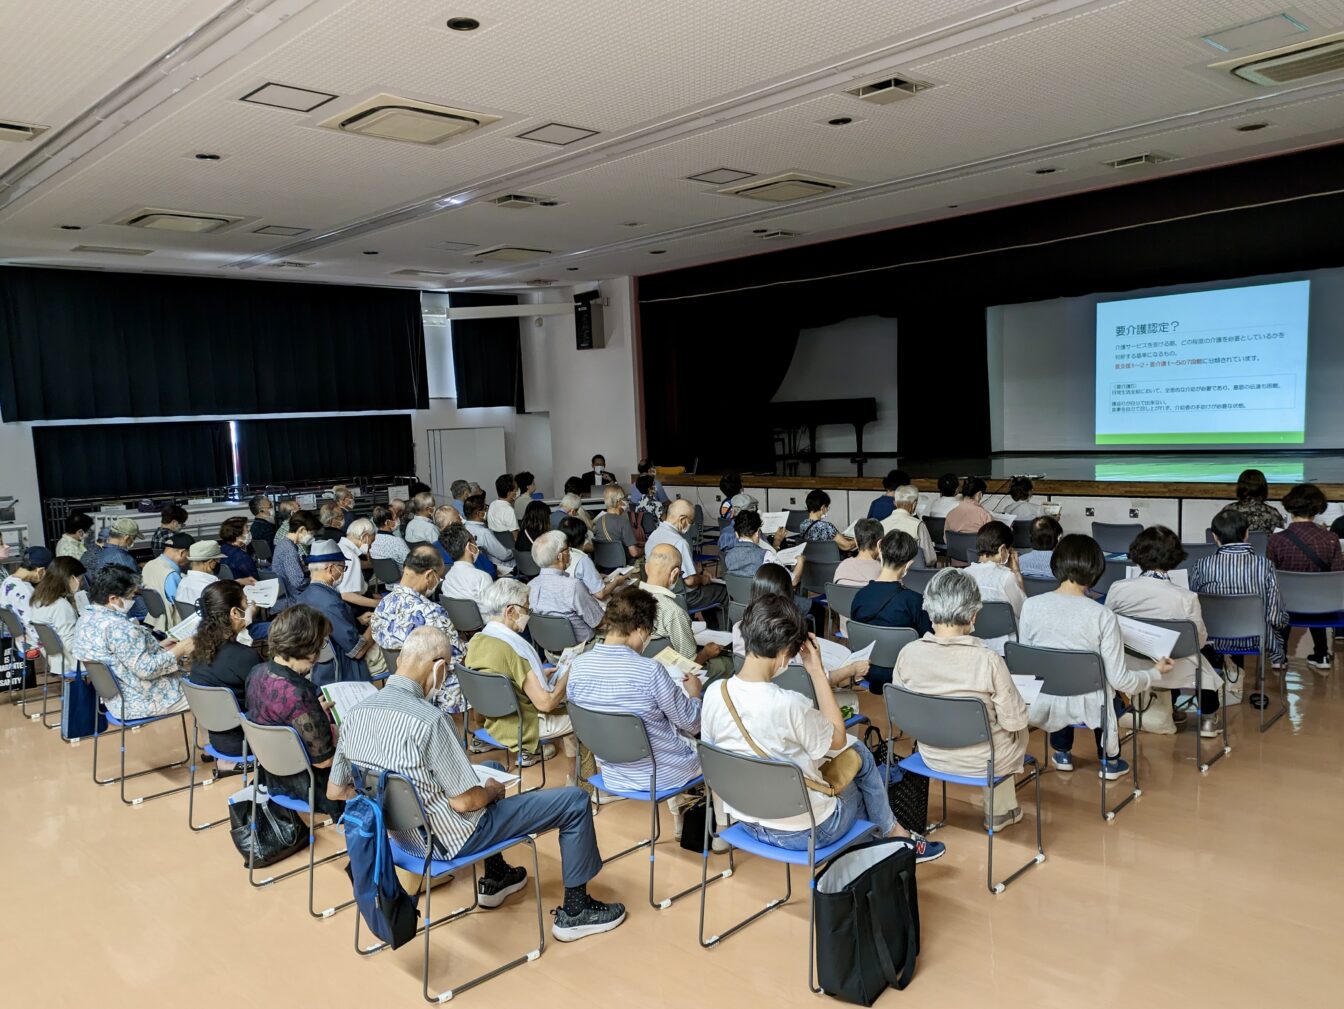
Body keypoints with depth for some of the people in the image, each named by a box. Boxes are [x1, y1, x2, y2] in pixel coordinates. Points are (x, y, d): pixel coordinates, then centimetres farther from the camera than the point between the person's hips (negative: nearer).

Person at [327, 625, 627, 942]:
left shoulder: (354, 714, -7)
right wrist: (492, 790, -2)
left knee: (488, 773, 35)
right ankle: (575, 911, 13)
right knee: (574, 801, -1)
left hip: (402, 834, 8)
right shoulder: (427, 719, -29)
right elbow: (464, 801, -23)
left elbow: (335, 791, 5)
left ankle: (495, 879, 43)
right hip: (451, 839, -8)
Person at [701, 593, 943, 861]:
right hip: (801, 833, -6)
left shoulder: (713, 693, -14)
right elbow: (838, 739, -10)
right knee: (861, 756, 19)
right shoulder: (789, 705, -30)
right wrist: (817, 671, -11)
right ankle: (893, 834, 37)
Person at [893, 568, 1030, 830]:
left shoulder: (908, 653, -18)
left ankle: (1001, 810, 46)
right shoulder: (987, 660, -29)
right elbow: (1014, 722, -18)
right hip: (980, 761, -3)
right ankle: (999, 812, 47)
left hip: (932, 755, 4)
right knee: (1020, 732, 33)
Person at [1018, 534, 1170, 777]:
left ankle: (1061, 754, 42)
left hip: (1042, 705, 2)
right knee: (1114, 694, 34)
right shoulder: (1102, 616, -19)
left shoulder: (1031, 605, -13)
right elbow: (1120, 680, -14)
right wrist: (1156, 673, 5)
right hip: (1087, 708, -1)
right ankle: (1109, 762, 42)